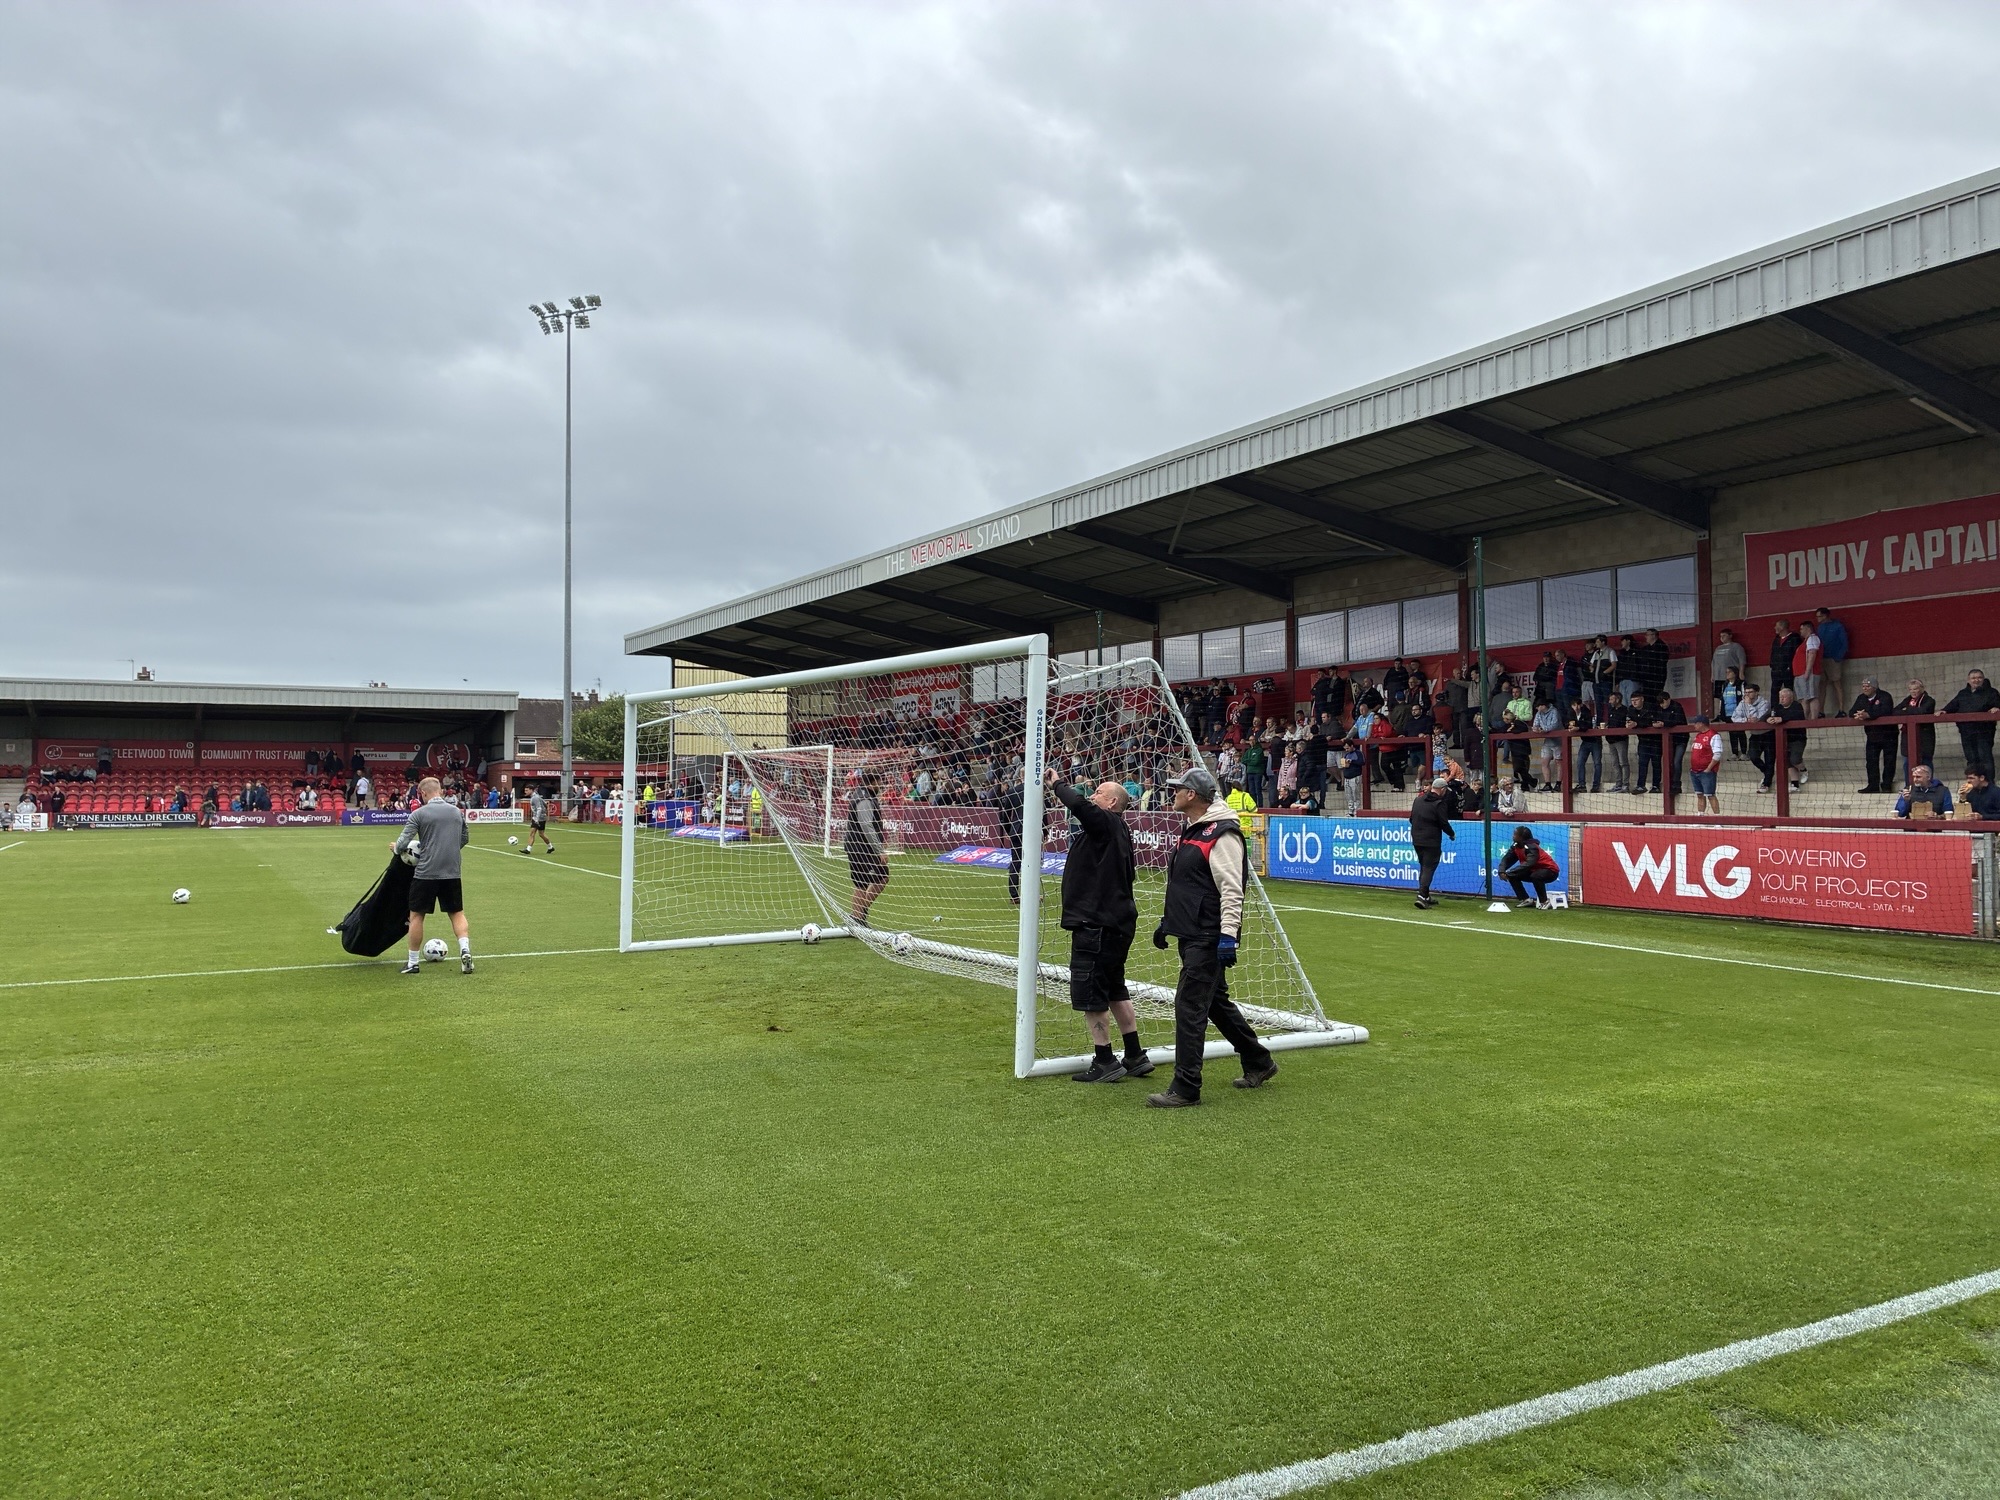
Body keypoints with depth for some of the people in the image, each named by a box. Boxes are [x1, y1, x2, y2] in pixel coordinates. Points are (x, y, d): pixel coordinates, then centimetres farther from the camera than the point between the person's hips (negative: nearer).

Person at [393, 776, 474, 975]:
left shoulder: (419, 814, -7)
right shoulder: (457, 812, 7)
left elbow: (402, 843, -8)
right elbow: (465, 838, 20)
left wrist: (395, 846, 14)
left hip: (426, 872, -3)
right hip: (452, 873, 3)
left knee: (416, 915, 11)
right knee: (457, 913, 13)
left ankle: (413, 962, 17)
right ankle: (465, 950, -8)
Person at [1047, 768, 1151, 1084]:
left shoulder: (1106, 823, -14)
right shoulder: (1119, 831, 15)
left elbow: (1078, 804, -31)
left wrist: (1057, 784, -13)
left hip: (1098, 924, -11)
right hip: (1116, 921, 11)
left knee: (1089, 993, -3)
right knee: (1115, 989, 18)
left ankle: (1105, 1062, 2)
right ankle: (1135, 1057, 24)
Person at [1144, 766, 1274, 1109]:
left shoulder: (1222, 834, -16)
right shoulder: (1191, 830, 16)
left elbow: (1231, 890, -22)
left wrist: (1228, 935, -26)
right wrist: (1167, 921, 27)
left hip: (1209, 938, -11)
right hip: (1191, 935, 11)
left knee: (1189, 1007, -9)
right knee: (1215, 1002, 19)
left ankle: (1185, 1089, -3)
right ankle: (1259, 1063, 34)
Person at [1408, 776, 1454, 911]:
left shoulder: (1419, 799, 9)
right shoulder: (1439, 803, -13)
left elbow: (1412, 819, 16)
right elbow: (1444, 823, -12)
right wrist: (1452, 834, 6)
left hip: (1416, 840, 7)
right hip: (1431, 842, -7)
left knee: (1424, 867, 18)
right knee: (1428, 868, -6)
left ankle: (1425, 896, 23)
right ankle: (1422, 897, -18)